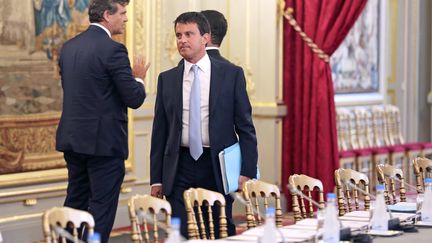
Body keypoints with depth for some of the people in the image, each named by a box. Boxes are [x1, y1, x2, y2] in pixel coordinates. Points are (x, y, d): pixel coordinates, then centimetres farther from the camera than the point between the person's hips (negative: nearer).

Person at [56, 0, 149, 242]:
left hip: (73, 139, 8)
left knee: (75, 202, 15)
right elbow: (134, 99, -15)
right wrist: (139, 78, 6)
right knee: (102, 207, -1)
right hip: (104, 141, -7)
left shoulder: (69, 47, 9)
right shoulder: (113, 50, -15)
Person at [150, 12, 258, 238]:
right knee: (181, 234, -2)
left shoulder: (231, 74, 1)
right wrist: (156, 179, 6)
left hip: (218, 168, -2)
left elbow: (245, 126, 0)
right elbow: (160, 131, 10)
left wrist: (247, 172, -7)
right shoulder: (167, 79, 8)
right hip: (180, 169, 2)